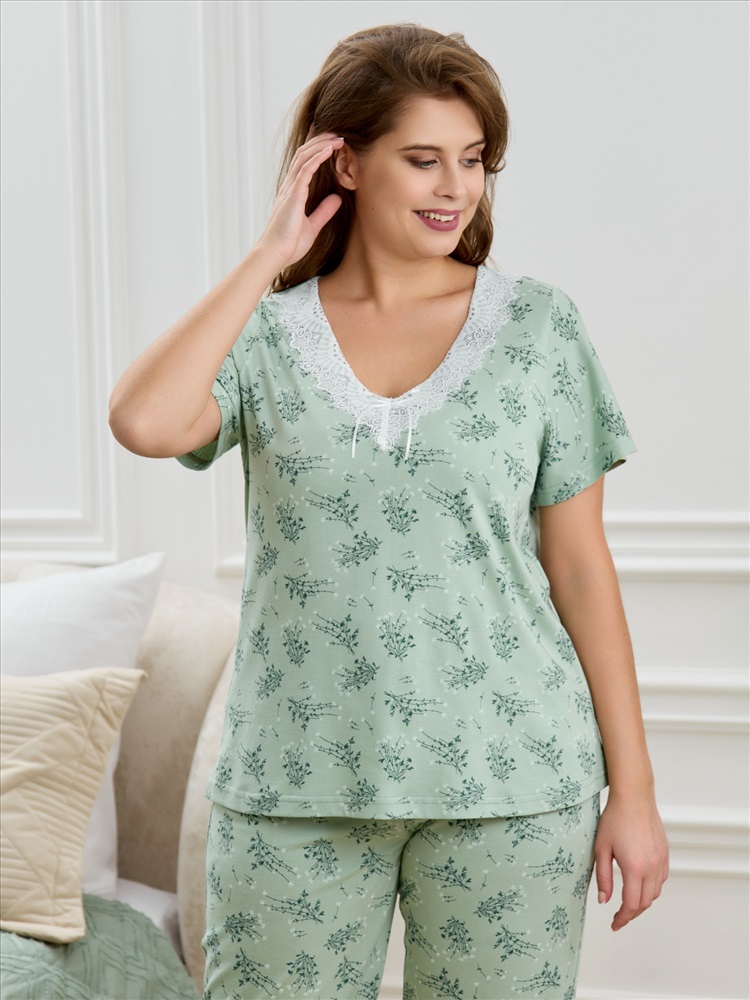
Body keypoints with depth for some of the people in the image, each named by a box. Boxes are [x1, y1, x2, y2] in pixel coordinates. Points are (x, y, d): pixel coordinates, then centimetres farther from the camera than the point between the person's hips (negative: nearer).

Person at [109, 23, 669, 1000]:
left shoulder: (538, 325, 3)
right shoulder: (265, 332, 3)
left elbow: (580, 564, 3)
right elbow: (145, 423, -19)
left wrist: (633, 789, 1)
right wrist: (269, 257, -10)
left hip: (510, 781, 0)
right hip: (295, 787, 1)